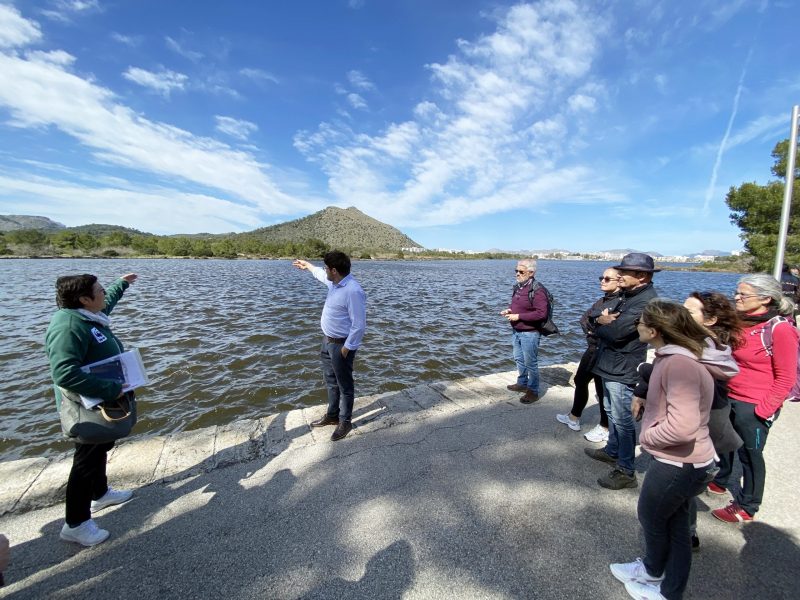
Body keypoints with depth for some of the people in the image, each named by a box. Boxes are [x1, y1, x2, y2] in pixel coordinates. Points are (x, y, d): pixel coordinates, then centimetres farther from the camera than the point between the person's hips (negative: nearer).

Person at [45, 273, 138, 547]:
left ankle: (100, 493, 45)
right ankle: (75, 524, 20)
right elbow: (64, 373, -37)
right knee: (87, 460, 4)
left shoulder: (88, 315, 1)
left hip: (102, 402, 10)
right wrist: (111, 389, -35)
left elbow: (106, 304, 26)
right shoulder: (69, 327, -29)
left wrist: (122, 283, 37)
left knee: (100, 450, 25)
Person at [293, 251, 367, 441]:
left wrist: (346, 349, -22)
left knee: (344, 385, 8)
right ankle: (332, 415, 40)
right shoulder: (335, 282, 2)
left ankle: (345, 422, 26)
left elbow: (359, 325, -26)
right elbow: (322, 275, 29)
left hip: (341, 345, -9)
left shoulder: (353, 291, -28)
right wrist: (308, 266, 41)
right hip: (328, 340, 10)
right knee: (331, 381, 22)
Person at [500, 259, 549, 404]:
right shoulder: (518, 287, 7)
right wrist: (509, 310, 1)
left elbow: (541, 313, -25)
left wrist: (518, 316, -24)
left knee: (531, 363, 3)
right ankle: (522, 383, 38)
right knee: (519, 359, 21)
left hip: (530, 333, -9)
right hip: (516, 331, 9)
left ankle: (533, 391, 18)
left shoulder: (537, 290, -20)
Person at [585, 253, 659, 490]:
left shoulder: (645, 300, -20)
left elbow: (616, 332, -27)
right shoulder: (627, 295, 11)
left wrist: (602, 324, -5)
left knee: (622, 420, 1)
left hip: (623, 369, -10)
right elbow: (599, 318, 12)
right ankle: (612, 451, 39)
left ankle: (625, 472, 14)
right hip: (610, 364, 10)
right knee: (612, 411, 22)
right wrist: (604, 320, -12)